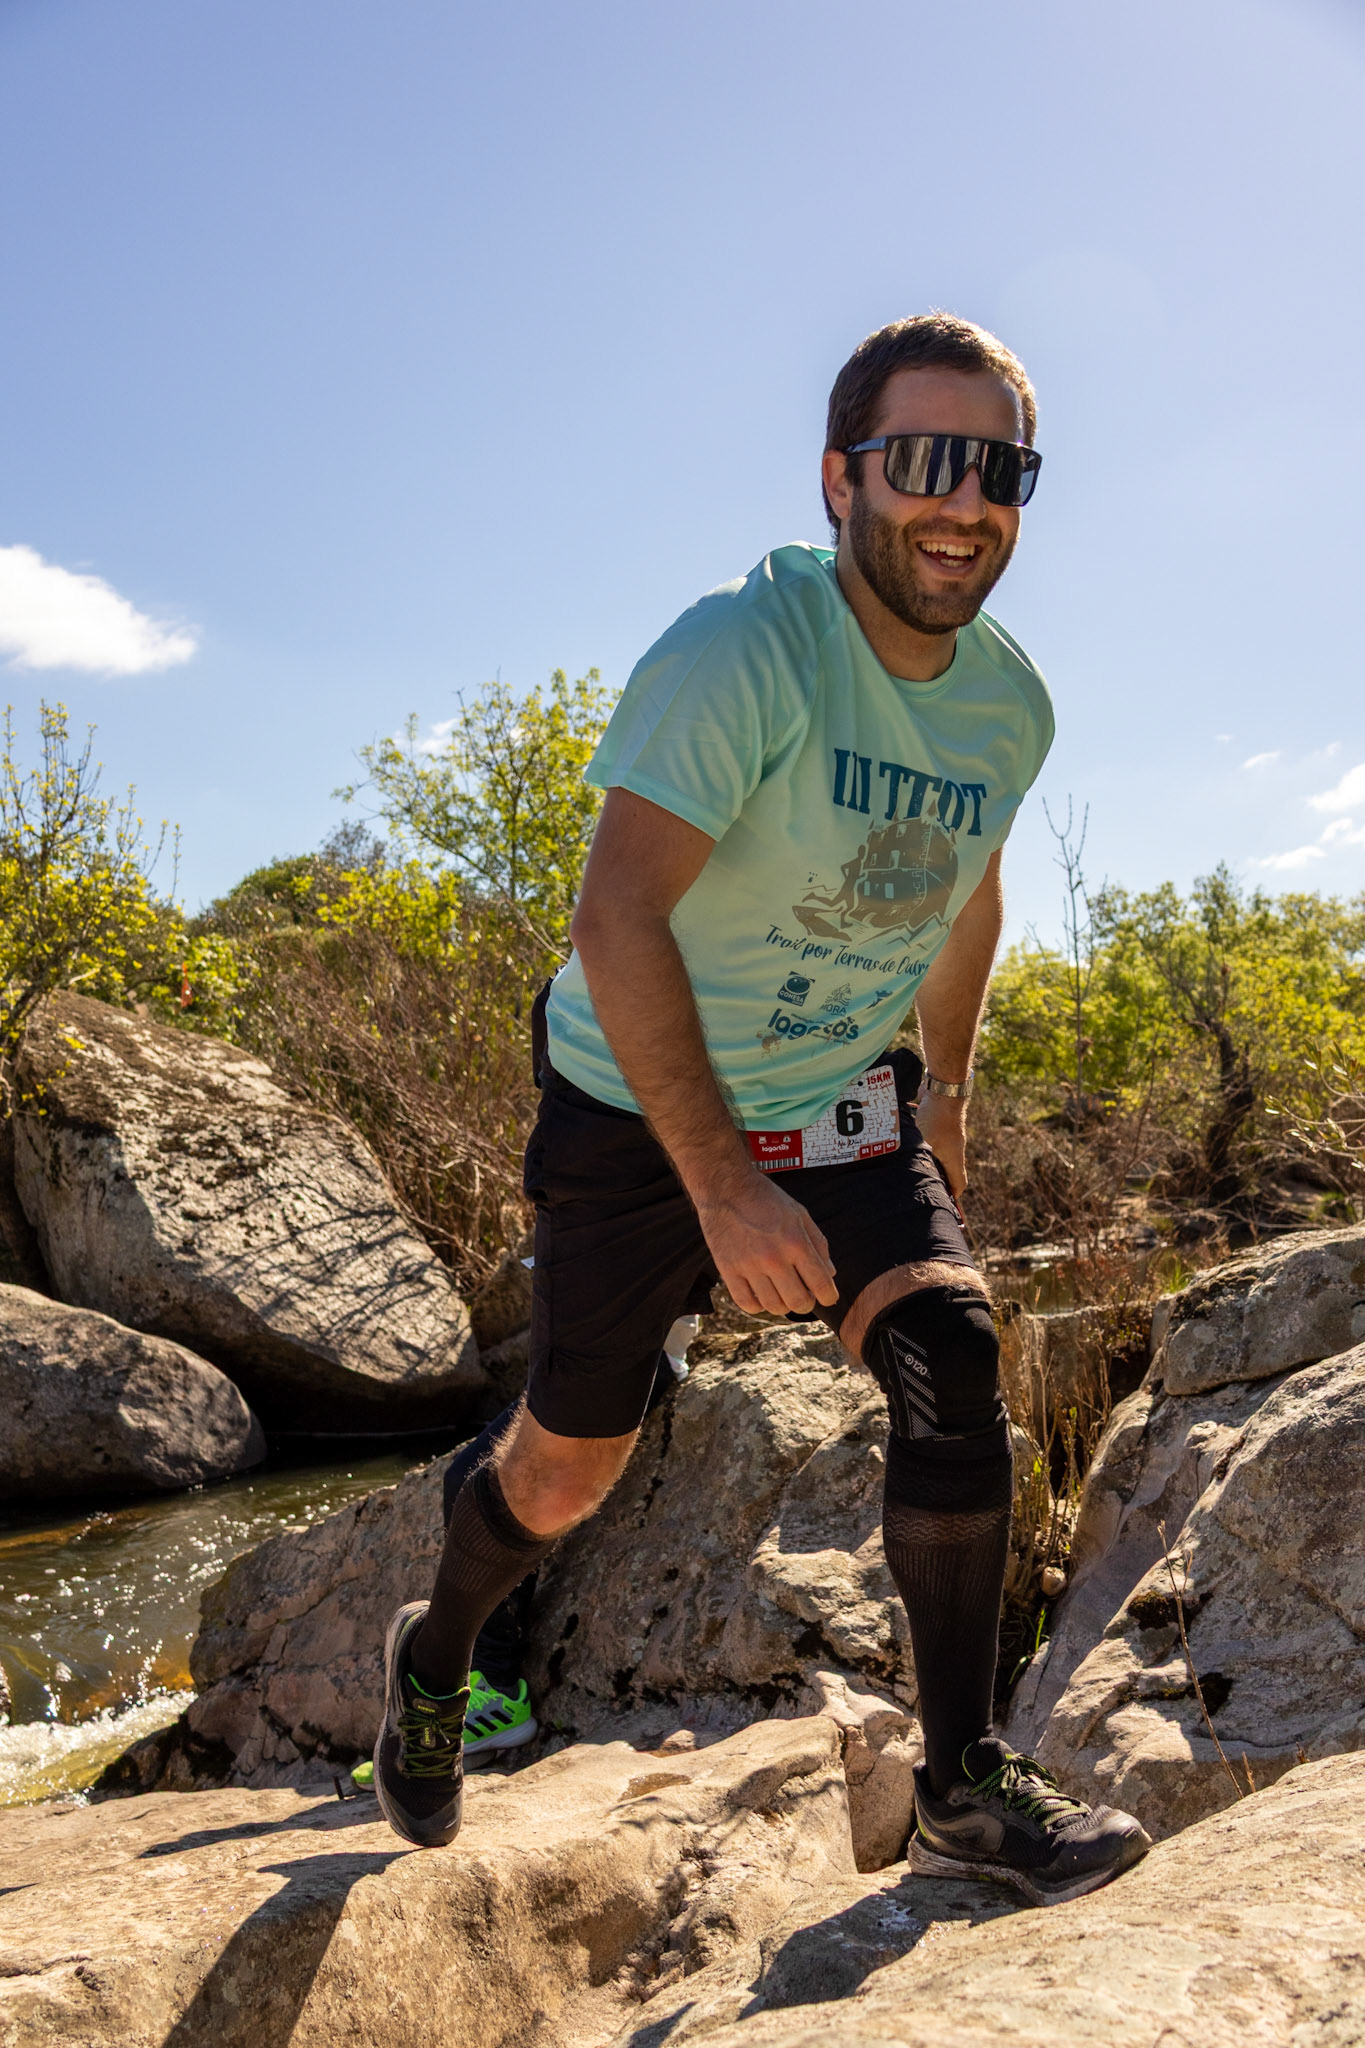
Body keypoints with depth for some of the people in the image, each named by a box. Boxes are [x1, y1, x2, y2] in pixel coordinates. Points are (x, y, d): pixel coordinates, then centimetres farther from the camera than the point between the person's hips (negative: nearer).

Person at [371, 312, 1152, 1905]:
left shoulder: (1010, 704, -3)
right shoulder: (744, 650, -25)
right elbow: (618, 917, -31)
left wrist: (946, 1093, 20)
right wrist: (722, 1185, -33)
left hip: (845, 1109, 5)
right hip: (641, 1116, -4)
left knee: (953, 1353, -19)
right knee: (569, 1468, 7)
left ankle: (965, 1786, -4)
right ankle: (435, 1658, 40)